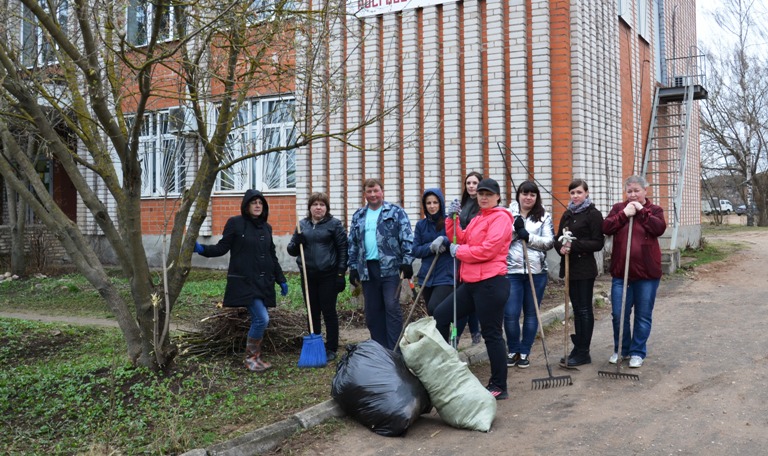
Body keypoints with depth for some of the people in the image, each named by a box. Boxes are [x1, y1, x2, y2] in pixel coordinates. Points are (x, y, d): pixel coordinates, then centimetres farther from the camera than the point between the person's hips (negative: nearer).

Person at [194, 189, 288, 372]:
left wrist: (281, 280, 17)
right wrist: (202, 249, -21)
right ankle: (250, 357, 4)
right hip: (244, 281, -6)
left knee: (258, 320, 7)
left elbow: (272, 256, 18)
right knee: (262, 318, -15)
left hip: (263, 282, 6)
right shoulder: (235, 223, -4)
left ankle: (255, 357, 22)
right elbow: (222, 247, -4)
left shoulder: (266, 227, 12)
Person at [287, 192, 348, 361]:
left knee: (329, 312, 2)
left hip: (328, 276, -4)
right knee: (313, 312, 11)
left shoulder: (334, 224, -1)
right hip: (308, 276, 4)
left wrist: (341, 273, -9)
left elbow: (343, 249, -3)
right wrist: (296, 242, -12)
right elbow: (292, 251, 11)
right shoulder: (302, 225, 9)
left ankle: (331, 349, 11)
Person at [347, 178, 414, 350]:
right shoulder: (358, 216, 16)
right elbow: (352, 244, 17)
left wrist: (407, 262, -12)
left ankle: (394, 349, -1)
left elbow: (407, 238, -4)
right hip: (367, 269, 5)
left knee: (392, 307, -7)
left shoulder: (396, 212, 2)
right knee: (372, 311, 8)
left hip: (390, 267, -5)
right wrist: (353, 268, 11)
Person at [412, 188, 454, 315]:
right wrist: (431, 247, -15)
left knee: (434, 309, -22)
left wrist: (444, 241, -24)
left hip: (446, 276, -5)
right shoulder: (421, 225, 8)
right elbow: (416, 250, 3)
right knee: (431, 313, 12)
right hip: (427, 277, 5)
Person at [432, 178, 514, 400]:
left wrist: (458, 251, -8)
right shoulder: (477, 219, 21)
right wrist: (452, 219, 3)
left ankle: (499, 387, 8)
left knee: (492, 334, -3)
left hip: (491, 283, -9)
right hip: (471, 282, 9)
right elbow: (462, 240, 15)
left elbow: (488, 250, -19)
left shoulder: (500, 217, -8)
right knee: (441, 314, 9)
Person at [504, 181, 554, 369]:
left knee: (531, 314, 9)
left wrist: (529, 236, -16)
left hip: (537, 271, 1)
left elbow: (549, 242, -3)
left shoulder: (544, 216, 6)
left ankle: (524, 352, 22)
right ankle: (513, 350, 17)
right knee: (510, 314, -4)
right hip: (511, 271, -1)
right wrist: (515, 228, -17)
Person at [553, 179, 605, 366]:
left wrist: (574, 245, -21)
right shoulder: (567, 215, 14)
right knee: (576, 309, 12)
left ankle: (583, 352, 6)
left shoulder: (593, 214, -7)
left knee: (585, 309, 0)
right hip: (569, 266, 6)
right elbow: (558, 238, 14)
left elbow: (598, 243, -11)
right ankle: (578, 348, 19)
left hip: (585, 268, -6)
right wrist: (561, 247, -9)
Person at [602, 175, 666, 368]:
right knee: (619, 314, 5)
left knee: (643, 315, 6)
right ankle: (620, 350, 22)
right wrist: (624, 214, -17)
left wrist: (642, 211, -16)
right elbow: (606, 228, -8)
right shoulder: (618, 208, 8)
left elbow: (659, 228, -16)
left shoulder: (654, 210, 3)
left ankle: (637, 352, 18)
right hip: (620, 271, 2)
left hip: (647, 272, -1)